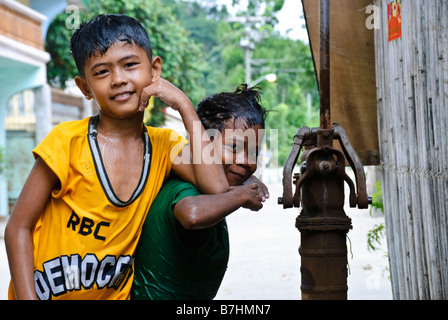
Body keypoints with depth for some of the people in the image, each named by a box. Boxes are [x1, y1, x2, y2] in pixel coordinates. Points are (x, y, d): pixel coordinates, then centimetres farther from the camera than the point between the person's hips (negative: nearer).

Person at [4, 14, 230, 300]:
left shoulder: (165, 145, -1)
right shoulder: (68, 141, -11)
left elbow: (217, 187, -17)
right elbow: (19, 227, -7)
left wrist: (184, 105, -12)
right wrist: (28, 297, -18)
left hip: (115, 294, 5)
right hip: (45, 292, -5)